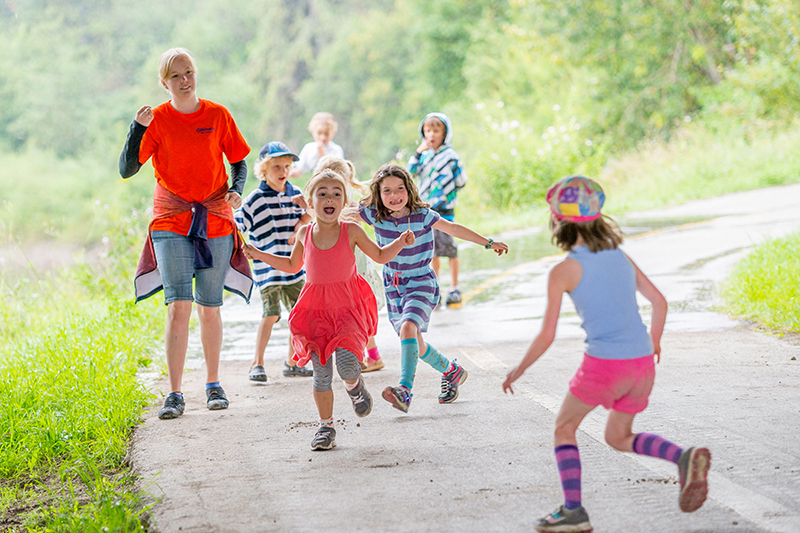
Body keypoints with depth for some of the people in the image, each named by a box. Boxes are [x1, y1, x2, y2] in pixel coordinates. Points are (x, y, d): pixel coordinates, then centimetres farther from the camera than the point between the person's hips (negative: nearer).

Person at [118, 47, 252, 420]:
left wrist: (236, 190, -7)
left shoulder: (218, 116, 4)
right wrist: (138, 127, -20)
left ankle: (213, 385, 24)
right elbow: (126, 169, -8)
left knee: (210, 307, 7)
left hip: (215, 220, 1)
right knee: (179, 305, -12)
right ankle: (175, 394, -7)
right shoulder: (158, 120, 0)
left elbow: (239, 162, 12)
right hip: (171, 221, -1)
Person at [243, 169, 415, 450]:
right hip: (316, 308, 2)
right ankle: (326, 426, 14)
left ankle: (355, 386, 16)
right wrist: (260, 255, 17)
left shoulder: (351, 232, -2)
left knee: (346, 362, -21)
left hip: (348, 305, -2)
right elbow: (292, 265, 23)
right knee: (321, 371, -1)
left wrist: (401, 242, -6)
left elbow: (380, 256, 11)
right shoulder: (305, 233, 5)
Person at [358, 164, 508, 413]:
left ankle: (405, 390, -37)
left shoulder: (421, 215, -16)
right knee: (414, 345, 13)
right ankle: (451, 371, 40)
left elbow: (453, 228, -6)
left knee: (408, 328, -29)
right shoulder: (374, 214, -9)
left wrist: (488, 243, -1)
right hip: (394, 287, 5)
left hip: (421, 283, -5)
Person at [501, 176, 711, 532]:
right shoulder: (619, 255, 11)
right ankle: (684, 458, -2)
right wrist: (654, 345, 29)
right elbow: (659, 302, 12)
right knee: (618, 437, 23)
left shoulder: (563, 271, -7)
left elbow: (547, 336, -7)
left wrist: (518, 371, 7)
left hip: (604, 364, -6)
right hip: (641, 360, 6)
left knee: (564, 427, 17)